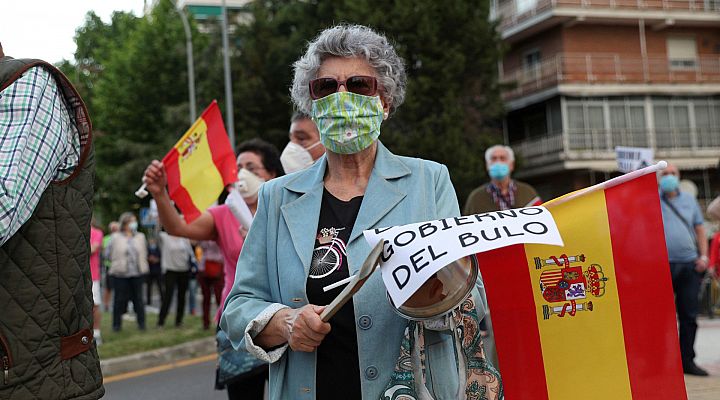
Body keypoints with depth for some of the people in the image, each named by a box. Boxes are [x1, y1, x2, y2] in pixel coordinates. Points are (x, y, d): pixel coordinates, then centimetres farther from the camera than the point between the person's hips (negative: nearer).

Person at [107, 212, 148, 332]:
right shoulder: (116, 238, 0)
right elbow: (109, 253, 4)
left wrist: (141, 266, 8)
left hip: (137, 273, 2)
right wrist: (118, 264, 3)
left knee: (138, 298, 4)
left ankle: (141, 323, 12)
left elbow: (144, 253, 16)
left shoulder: (140, 237, 10)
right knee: (119, 298, 1)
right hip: (120, 274, -2)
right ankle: (117, 324, 11)